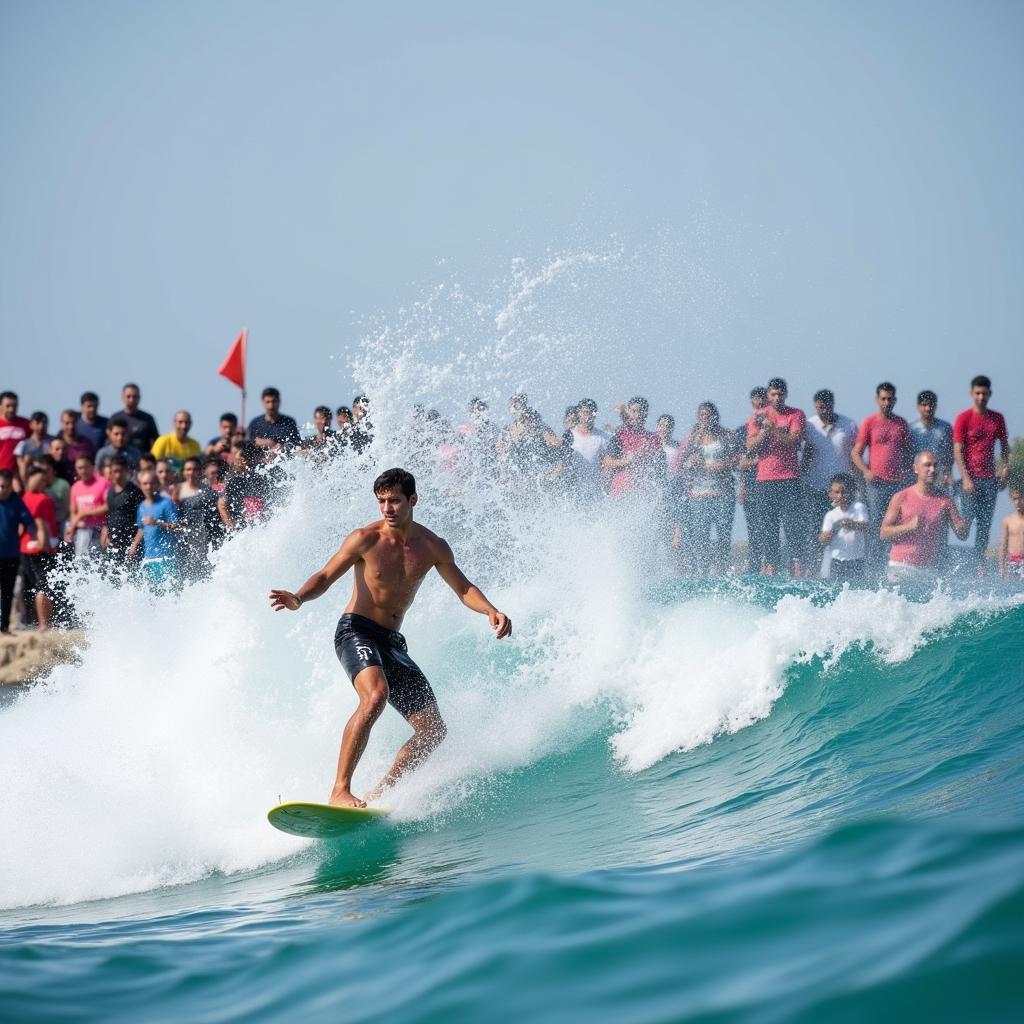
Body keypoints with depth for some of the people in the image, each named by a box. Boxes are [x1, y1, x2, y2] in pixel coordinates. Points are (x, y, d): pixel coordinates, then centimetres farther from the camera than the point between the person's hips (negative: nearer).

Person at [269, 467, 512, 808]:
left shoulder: (433, 547, 3)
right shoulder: (366, 539, -8)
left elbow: (463, 589, 12)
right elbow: (326, 577, -7)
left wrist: (491, 611, -8)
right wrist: (299, 598, -28)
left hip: (392, 641, 6)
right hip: (356, 631, -6)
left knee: (433, 731, -1)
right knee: (375, 695, -35)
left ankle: (378, 795, 5)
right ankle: (340, 790, -36)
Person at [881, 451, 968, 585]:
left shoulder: (945, 500, 8)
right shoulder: (901, 498, 4)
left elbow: (962, 535, 5)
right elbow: (884, 533, -1)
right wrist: (910, 526, -15)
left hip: (930, 569, 1)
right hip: (901, 567, -1)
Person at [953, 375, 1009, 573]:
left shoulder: (997, 419, 10)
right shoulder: (964, 419, -3)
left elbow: (1005, 447, 16)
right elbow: (957, 451, -7)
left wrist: (1004, 470, 1)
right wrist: (965, 478, -15)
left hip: (989, 478, 4)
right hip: (971, 478, -4)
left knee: (985, 522, 2)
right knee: (967, 518, -9)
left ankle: (979, 561, 4)